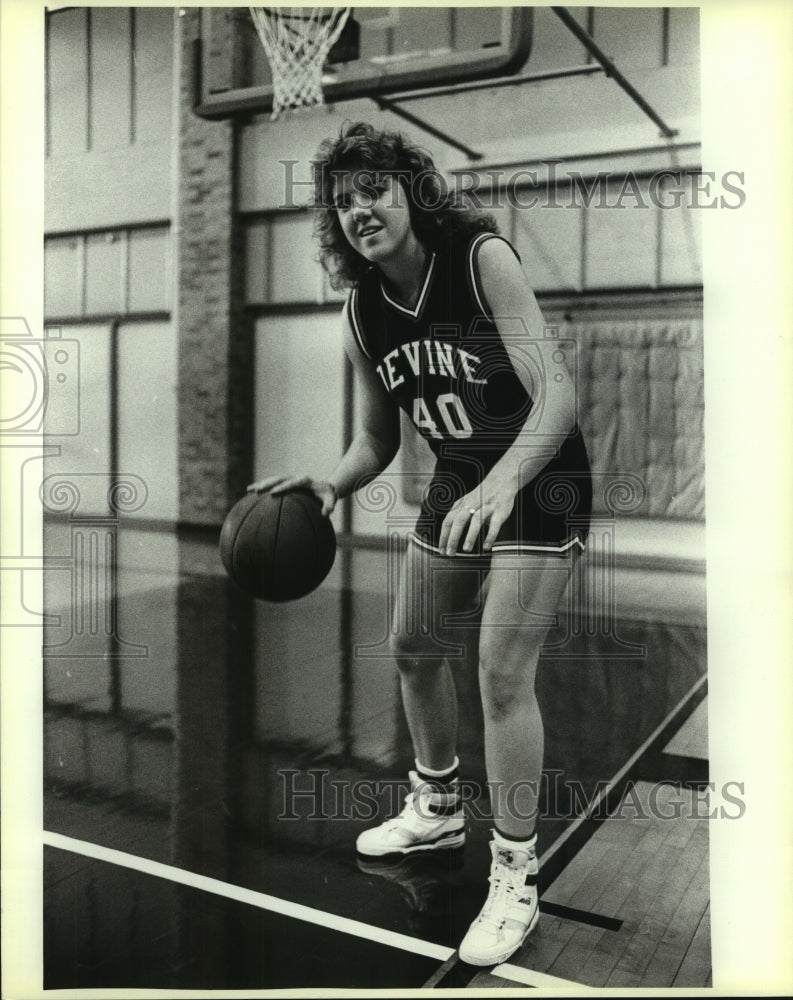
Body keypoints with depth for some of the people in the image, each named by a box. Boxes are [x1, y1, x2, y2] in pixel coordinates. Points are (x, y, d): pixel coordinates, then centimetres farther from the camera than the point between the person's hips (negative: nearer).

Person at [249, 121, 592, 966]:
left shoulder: (483, 259, -20)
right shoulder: (361, 314, -2)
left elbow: (559, 393, -29)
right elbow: (377, 438, 8)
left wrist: (501, 484, -45)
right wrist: (329, 487, -11)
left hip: (538, 481, -7)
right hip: (458, 484, 7)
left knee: (503, 672, -13)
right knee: (414, 648, 15)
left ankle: (516, 879, 6)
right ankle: (437, 809, 40)